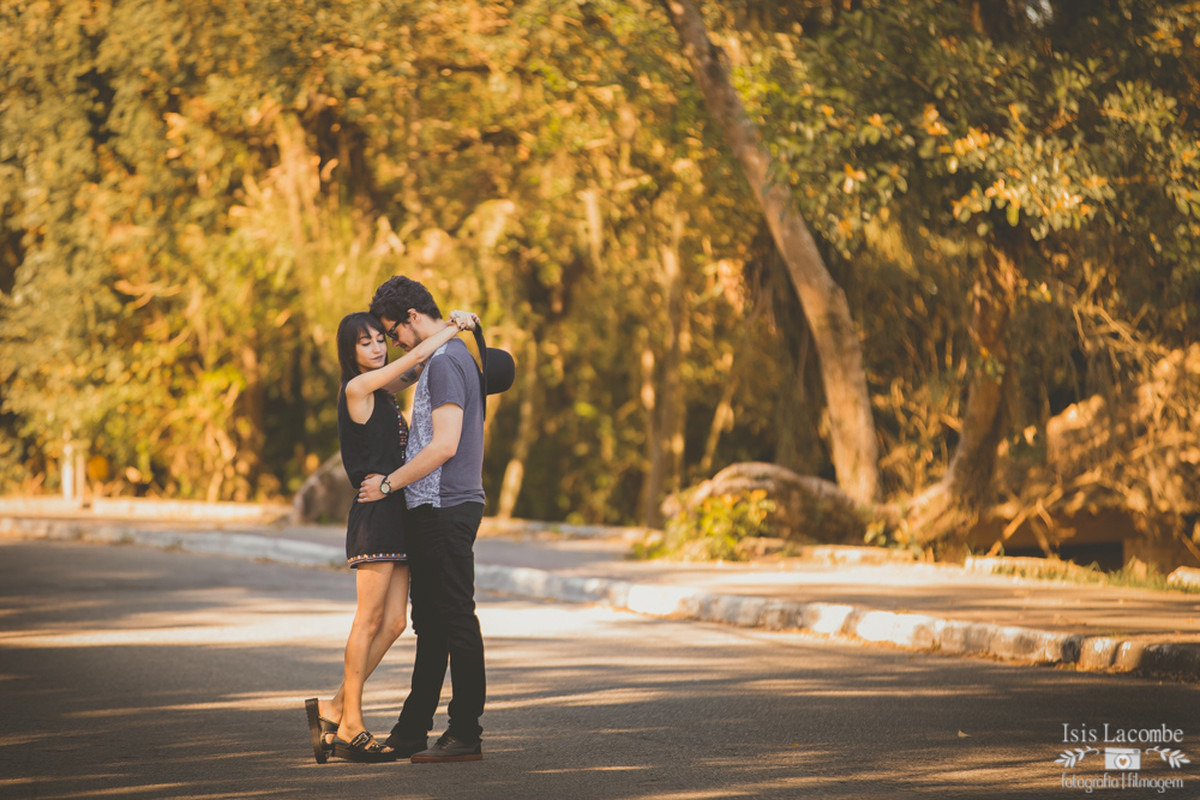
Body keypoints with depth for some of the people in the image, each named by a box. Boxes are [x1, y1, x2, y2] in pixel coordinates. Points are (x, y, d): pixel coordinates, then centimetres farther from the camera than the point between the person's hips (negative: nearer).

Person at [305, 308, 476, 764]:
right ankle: (351, 726, -1)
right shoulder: (357, 387, -7)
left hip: (396, 512, 9)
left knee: (393, 623, 4)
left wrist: (451, 324, 8)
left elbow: (418, 368, 25)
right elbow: (417, 357, -9)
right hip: (375, 515, -9)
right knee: (371, 619, -6)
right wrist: (453, 328, 5)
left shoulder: (381, 390, 18)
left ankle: (334, 709, 9)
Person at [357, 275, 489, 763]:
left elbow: (444, 446, -21)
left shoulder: (445, 362, -15)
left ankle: (466, 735, -3)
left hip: (445, 508, -11)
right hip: (435, 510, 11)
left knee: (456, 620, -7)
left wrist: (388, 483, -14)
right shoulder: (452, 356, 18)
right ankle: (412, 733, 18)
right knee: (430, 622, 12)